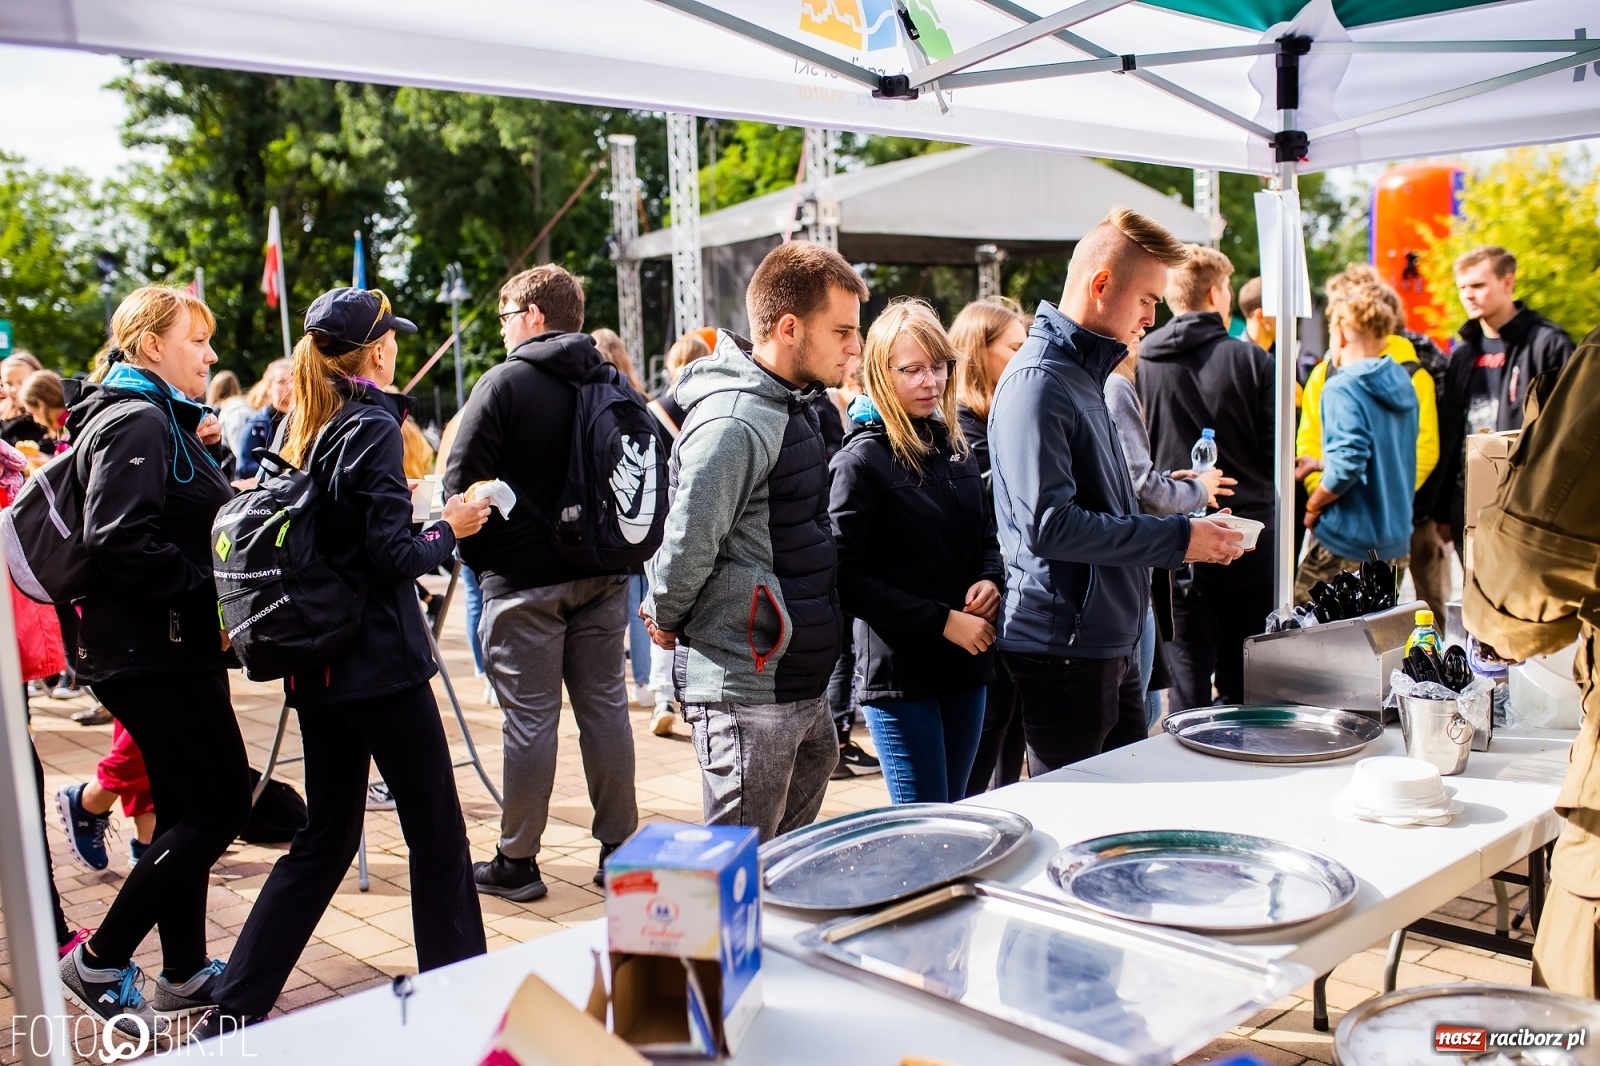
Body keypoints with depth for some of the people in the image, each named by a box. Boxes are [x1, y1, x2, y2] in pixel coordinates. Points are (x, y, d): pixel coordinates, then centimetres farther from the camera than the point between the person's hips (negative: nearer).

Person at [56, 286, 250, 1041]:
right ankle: (99, 962, 7)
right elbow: (121, 540, -25)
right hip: (156, 651, -10)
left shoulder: (160, 419, 17)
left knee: (186, 809, 14)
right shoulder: (136, 423, -15)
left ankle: (184, 973, 25)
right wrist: (212, 593, -21)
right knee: (220, 806, -5)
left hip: (171, 647, 10)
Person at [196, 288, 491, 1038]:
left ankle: (234, 1012, 17)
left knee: (327, 837, 15)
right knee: (436, 830, 5)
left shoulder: (304, 428, 10)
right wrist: (448, 529, -1)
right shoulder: (373, 428, -13)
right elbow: (393, 555, -18)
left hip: (316, 661, 8)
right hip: (379, 661, -8)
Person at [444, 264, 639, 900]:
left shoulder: (507, 382, -9)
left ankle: (517, 863, 11)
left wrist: (477, 556, 2)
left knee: (531, 717, 1)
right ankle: (618, 850, 18)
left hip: (525, 581, -5)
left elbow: (462, 480, -12)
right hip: (603, 573, 6)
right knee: (605, 704, 11)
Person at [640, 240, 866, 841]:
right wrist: (667, 621, -6)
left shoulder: (802, 404, 12)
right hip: (747, 693, -9)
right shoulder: (733, 421, -21)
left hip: (805, 687, 9)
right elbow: (687, 546, -23)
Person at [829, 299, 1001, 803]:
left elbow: (987, 536, 21)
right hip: (899, 671, -7)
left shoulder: (956, 449, 10)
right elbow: (848, 579, -16)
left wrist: (990, 580, -2)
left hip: (966, 665, 7)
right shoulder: (861, 461, -11)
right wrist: (942, 622, -18)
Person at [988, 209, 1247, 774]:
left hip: (1112, 641, 10)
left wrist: (1184, 531, 11)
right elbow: (1048, 525, -26)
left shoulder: (1086, 372, 14)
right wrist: (1177, 538, -20)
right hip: (1064, 648, -10)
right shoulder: (1037, 381, -17)